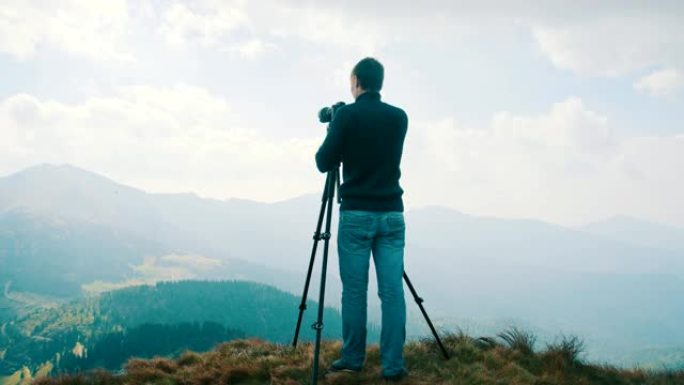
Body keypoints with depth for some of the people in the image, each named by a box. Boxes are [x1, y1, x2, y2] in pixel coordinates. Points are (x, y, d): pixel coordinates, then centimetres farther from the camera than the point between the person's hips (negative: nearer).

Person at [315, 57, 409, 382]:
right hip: (392, 214, 3)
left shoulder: (346, 115, -6)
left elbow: (324, 163, -3)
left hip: (356, 214, -3)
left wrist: (332, 136, 16)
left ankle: (352, 358, 14)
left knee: (354, 290, 5)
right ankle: (393, 365, 0)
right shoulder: (399, 117, 7)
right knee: (392, 290, 0)